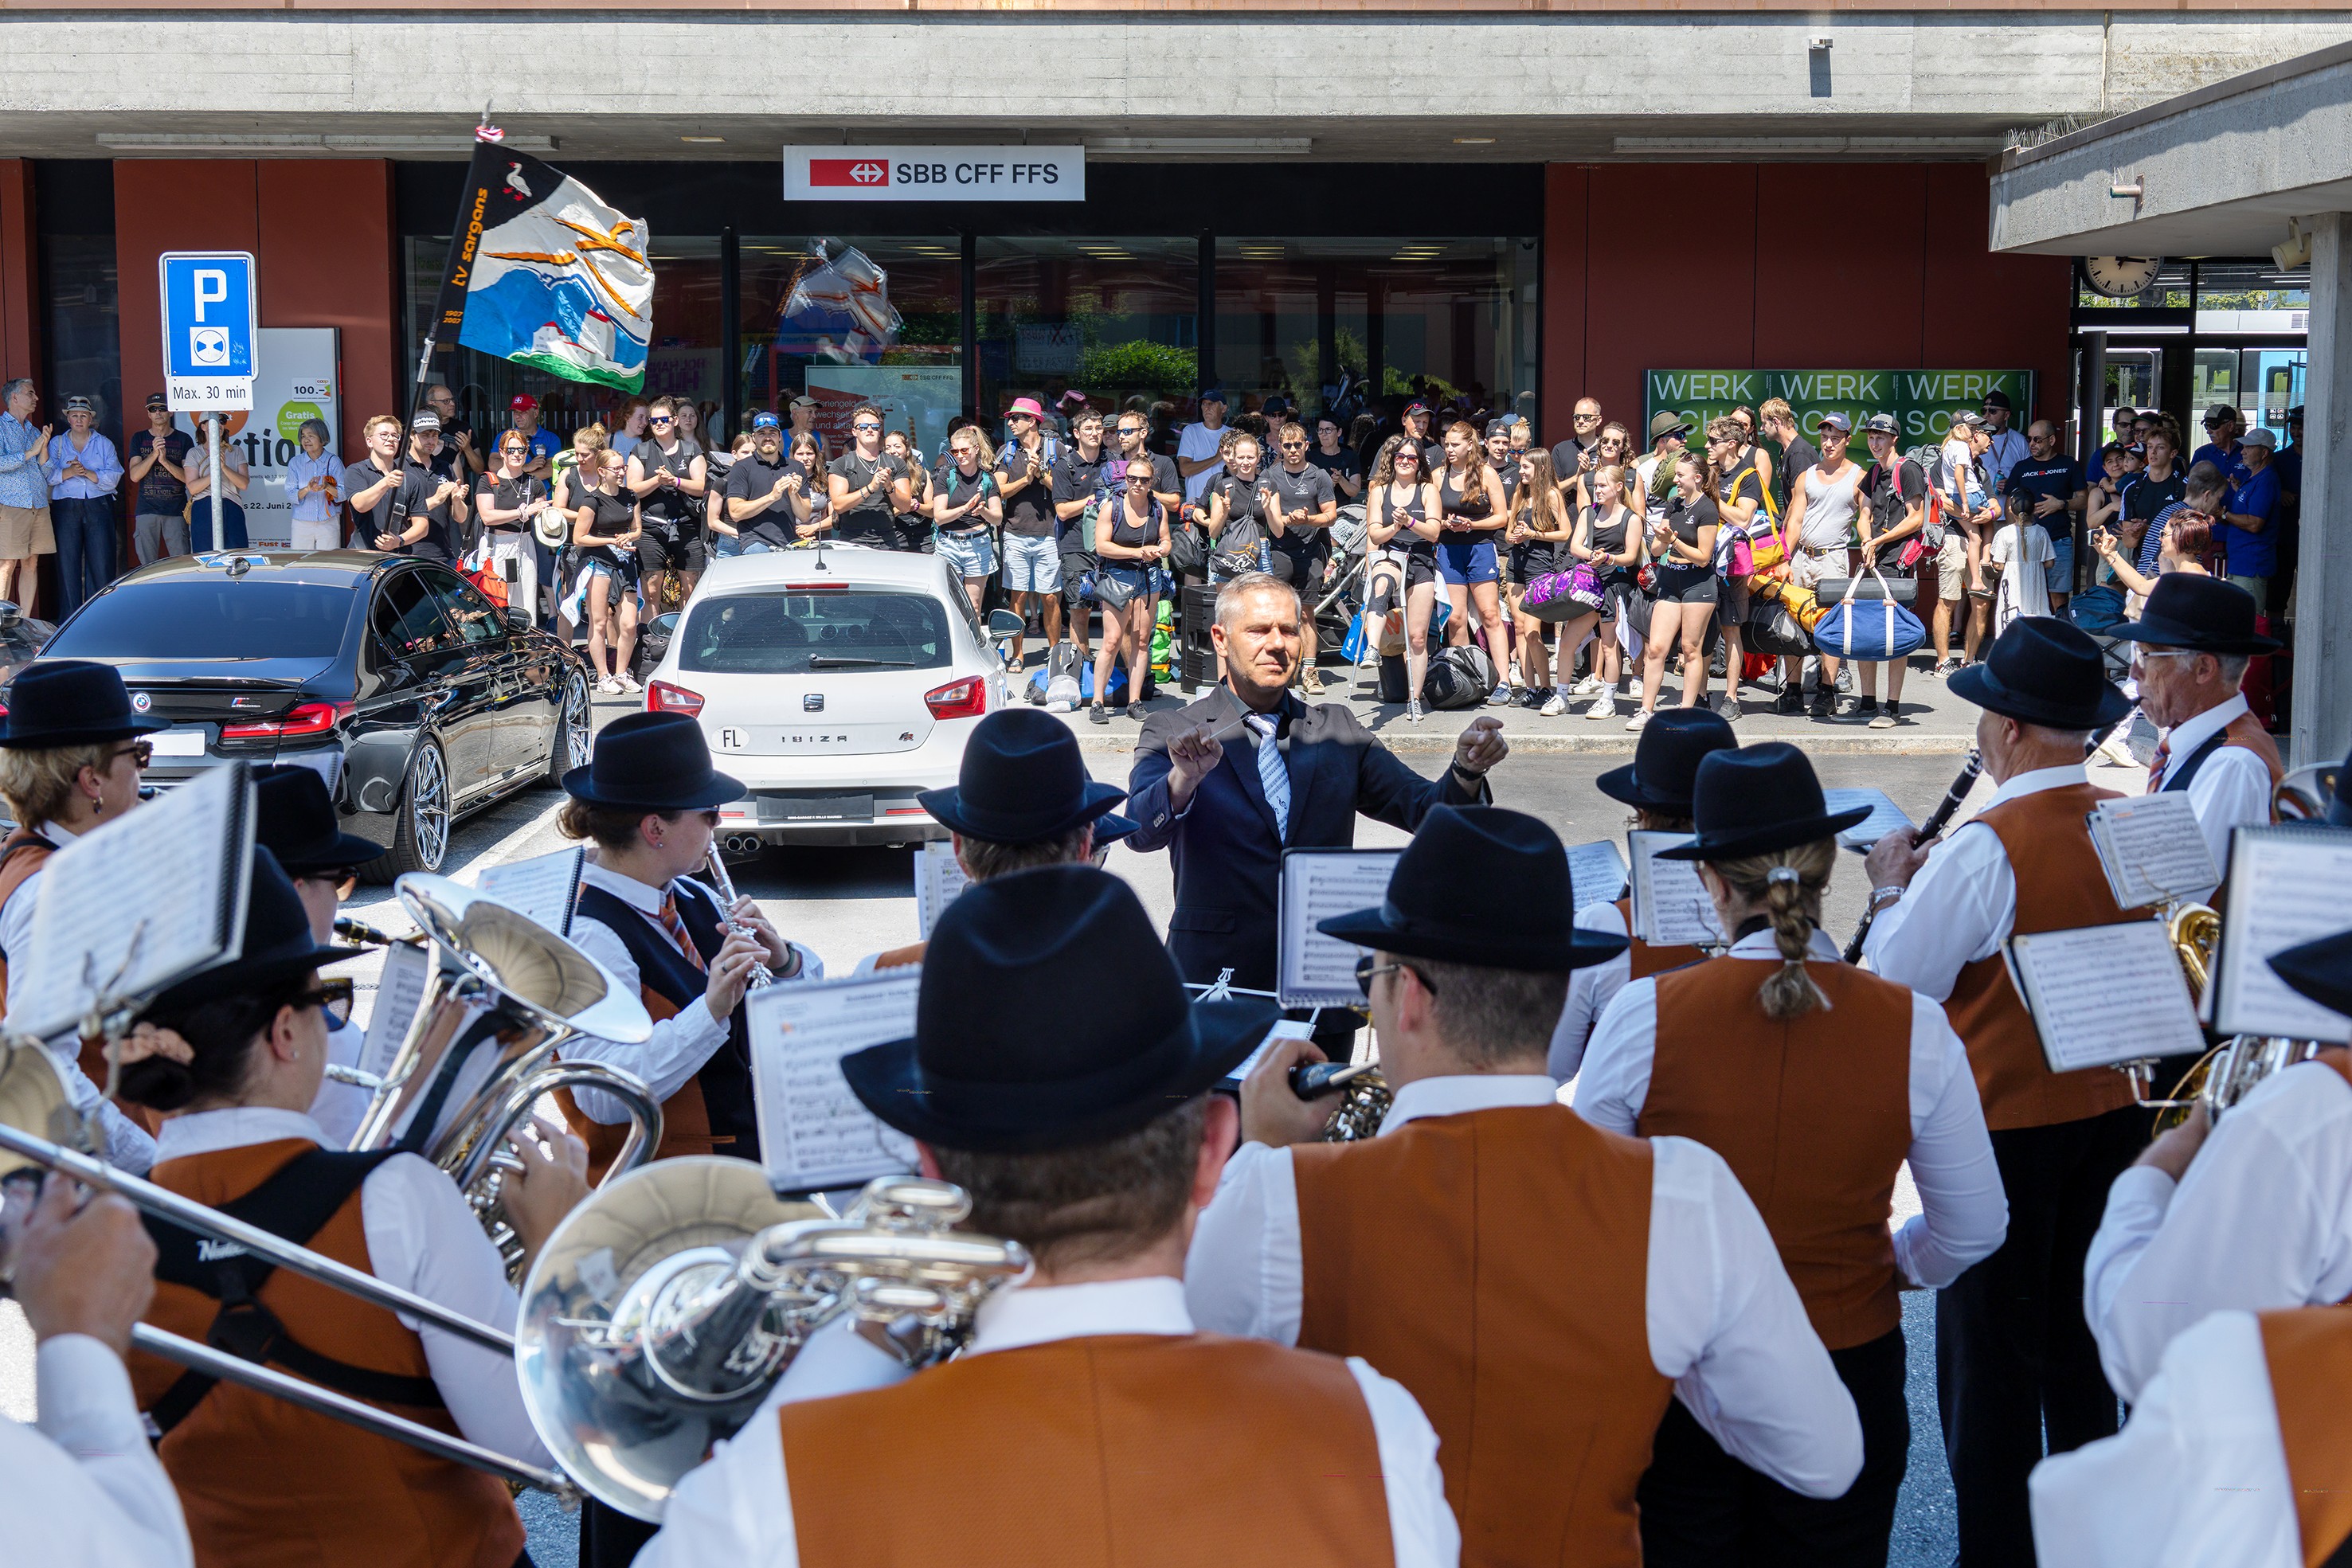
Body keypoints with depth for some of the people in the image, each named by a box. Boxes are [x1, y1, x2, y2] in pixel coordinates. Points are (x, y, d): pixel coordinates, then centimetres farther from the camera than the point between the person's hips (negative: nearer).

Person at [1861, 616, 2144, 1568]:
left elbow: (1897, 982, -18)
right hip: (2108, 1113, 7)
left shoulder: (1985, 849, -23)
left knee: (1990, 1357, 6)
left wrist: (1890, 890, 0)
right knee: (2084, 1344, 20)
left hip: (2004, 1127, -7)